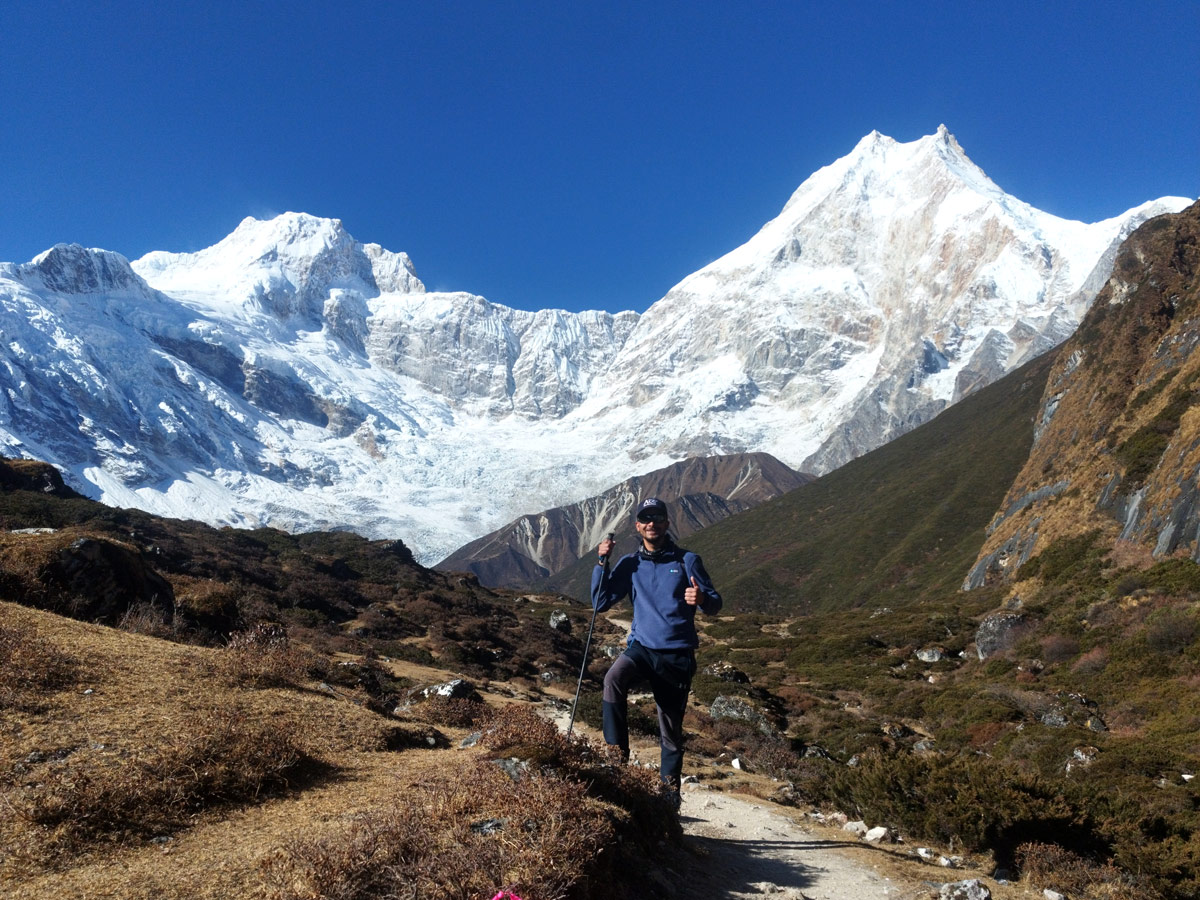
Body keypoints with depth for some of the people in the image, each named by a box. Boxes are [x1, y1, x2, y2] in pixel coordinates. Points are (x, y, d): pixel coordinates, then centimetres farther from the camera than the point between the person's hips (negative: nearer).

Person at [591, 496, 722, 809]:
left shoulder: (687, 561, -1)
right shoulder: (629, 564, 5)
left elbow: (715, 605, -2)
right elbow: (600, 603, 1)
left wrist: (702, 599, -26)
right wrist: (602, 563, -9)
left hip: (677, 656, -1)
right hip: (641, 647, 1)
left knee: (671, 730, 5)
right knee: (614, 679, -31)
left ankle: (670, 795, 23)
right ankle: (617, 756, -23)